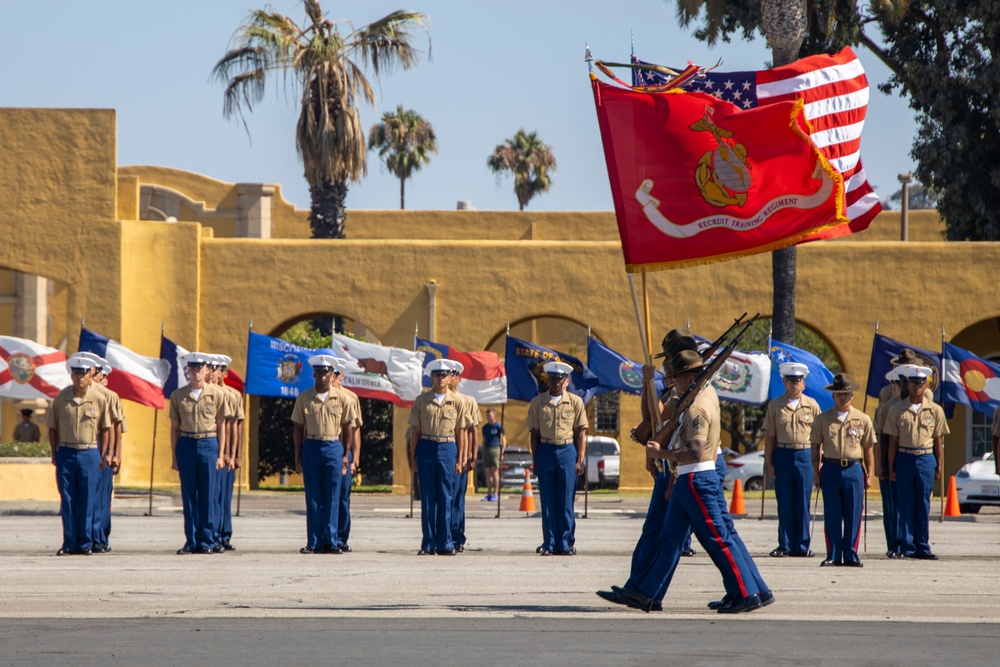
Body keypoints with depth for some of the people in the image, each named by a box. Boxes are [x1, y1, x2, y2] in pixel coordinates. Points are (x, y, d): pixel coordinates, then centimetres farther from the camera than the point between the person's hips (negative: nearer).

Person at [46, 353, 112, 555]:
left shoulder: (99, 399, -1)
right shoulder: (61, 399, 2)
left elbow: (105, 429, 6)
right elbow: (52, 428, 9)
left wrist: (102, 455, 4)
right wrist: (55, 454, 6)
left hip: (89, 453, -1)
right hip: (66, 453, 1)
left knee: (87, 501, 2)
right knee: (67, 500, 2)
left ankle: (85, 544, 8)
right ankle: (69, 543, 8)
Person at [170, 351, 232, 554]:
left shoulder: (217, 394, 3)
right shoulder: (178, 395, 6)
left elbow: (221, 426, 5)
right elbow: (174, 427, 8)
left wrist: (221, 454, 0)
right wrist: (174, 456, 5)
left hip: (209, 444, -1)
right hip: (186, 445, 1)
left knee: (208, 496, 0)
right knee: (188, 496, 2)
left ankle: (206, 541, 6)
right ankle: (191, 542, 7)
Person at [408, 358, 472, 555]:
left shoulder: (457, 402, 5)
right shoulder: (421, 400, 4)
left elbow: (460, 432, 7)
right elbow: (416, 431, 7)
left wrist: (459, 459, 3)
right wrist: (413, 457, 3)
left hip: (448, 449, 0)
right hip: (426, 448, 0)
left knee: (446, 498, 0)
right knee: (428, 498, 1)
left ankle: (445, 543, 5)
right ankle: (428, 543, 6)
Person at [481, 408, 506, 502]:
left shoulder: (498, 426, -1)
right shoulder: (485, 427, 15)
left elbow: (504, 440, -1)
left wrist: (502, 453, -8)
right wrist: (483, 452, 17)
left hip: (495, 449, -6)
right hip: (486, 449, 6)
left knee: (495, 471, -7)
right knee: (487, 472, 4)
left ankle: (496, 494, -5)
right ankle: (489, 494, 8)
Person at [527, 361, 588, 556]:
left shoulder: (575, 402, 4)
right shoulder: (537, 402, 7)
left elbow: (581, 433, 4)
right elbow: (534, 433, 9)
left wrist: (579, 460, -3)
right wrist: (535, 460, 3)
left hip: (567, 451, -1)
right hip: (546, 451, 1)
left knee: (566, 502, -1)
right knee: (548, 502, 2)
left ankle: (566, 544, 5)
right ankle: (549, 544, 6)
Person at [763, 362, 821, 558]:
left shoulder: (812, 405, 6)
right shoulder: (775, 406, 6)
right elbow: (769, 436, 6)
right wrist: (769, 462, 0)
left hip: (805, 455, 0)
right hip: (782, 455, 0)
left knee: (802, 504, 2)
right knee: (784, 505, 2)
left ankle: (802, 545, 9)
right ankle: (785, 545, 7)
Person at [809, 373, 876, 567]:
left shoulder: (863, 420, 6)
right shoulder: (822, 419, 5)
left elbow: (868, 449, 10)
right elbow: (816, 447, 9)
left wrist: (869, 475, 7)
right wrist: (816, 473, 2)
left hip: (854, 469, 0)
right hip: (831, 469, 0)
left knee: (853, 515, 1)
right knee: (832, 516, 1)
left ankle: (851, 555, 8)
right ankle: (833, 556, 7)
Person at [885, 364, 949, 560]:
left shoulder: (935, 410, 5)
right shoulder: (897, 410, 4)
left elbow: (938, 441, 7)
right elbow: (892, 441, 4)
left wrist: (939, 466, 3)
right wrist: (891, 468, 0)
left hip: (926, 459, 0)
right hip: (904, 459, 0)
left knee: (923, 505, 2)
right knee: (906, 505, 1)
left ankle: (922, 547, 7)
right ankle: (908, 547, 5)